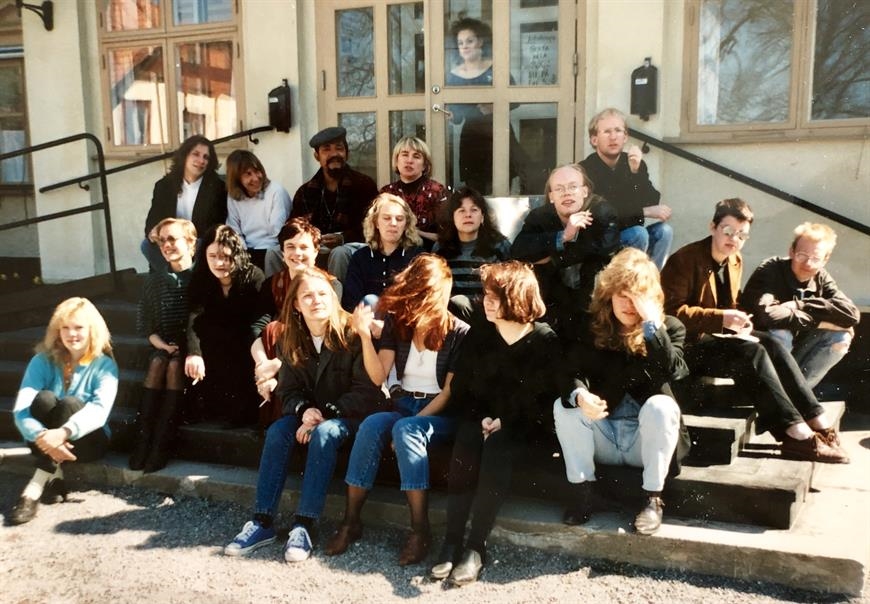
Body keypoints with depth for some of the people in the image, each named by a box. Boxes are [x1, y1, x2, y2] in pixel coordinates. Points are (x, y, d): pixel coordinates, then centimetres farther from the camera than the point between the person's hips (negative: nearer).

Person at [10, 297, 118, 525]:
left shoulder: (104, 365, -8)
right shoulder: (43, 361, -5)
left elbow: (100, 409, -26)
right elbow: (21, 409, -18)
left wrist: (63, 433, -44)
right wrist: (42, 437, -39)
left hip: (87, 441, -1)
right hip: (44, 443, 1)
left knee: (70, 403, -30)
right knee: (43, 399, -27)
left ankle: (35, 488, -33)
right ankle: (53, 478, -27)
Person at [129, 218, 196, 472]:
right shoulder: (155, 280, 13)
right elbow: (143, 321, 10)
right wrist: (161, 344, -8)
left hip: (193, 347, -3)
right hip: (164, 345, 3)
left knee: (175, 365, -33)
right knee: (157, 364, -29)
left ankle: (161, 443, -34)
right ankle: (142, 439, -31)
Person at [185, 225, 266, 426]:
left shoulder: (254, 276, -15)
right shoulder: (200, 279, -7)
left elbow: (261, 320, -26)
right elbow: (195, 318, -23)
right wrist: (194, 352, -42)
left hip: (243, 346, -3)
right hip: (214, 347, 3)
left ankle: (242, 411, -18)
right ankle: (203, 408, -10)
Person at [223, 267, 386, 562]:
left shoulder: (352, 335, -14)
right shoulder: (290, 341, 2)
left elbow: (366, 391, -16)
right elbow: (288, 391, 4)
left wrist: (324, 415, -22)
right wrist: (305, 410, -19)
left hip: (350, 413, -5)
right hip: (311, 412, 5)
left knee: (325, 434, -34)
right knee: (277, 431, -23)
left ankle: (304, 525, -33)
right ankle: (263, 521, -22)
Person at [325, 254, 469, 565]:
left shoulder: (458, 332, -7)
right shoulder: (397, 322, 3)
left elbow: (450, 391, -9)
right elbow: (379, 376, -4)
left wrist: (413, 422, -18)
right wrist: (365, 335, -18)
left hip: (439, 414, -3)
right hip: (402, 407, 4)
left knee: (405, 430, -35)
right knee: (371, 425, -29)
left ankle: (420, 529, -31)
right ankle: (351, 520, -22)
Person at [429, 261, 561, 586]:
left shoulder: (545, 341, -4)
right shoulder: (478, 336, 7)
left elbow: (548, 399, -6)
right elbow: (460, 390, 11)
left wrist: (506, 422, -15)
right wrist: (481, 417, -7)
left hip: (523, 425, -3)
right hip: (481, 419, 3)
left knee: (497, 450, -34)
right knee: (465, 446, -30)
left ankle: (476, 547, -30)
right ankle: (452, 541, -28)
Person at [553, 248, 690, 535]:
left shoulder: (670, 327, -4)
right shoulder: (592, 326, 0)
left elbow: (671, 372, -24)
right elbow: (573, 372, -12)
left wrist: (651, 323, -30)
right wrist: (579, 395, -34)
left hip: (645, 439, -1)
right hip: (602, 438, 2)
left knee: (661, 405, -31)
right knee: (563, 405, -23)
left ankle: (653, 498, -18)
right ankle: (581, 492, -13)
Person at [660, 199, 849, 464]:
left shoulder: (736, 262, 12)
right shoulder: (685, 259, -15)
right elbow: (672, 311, -21)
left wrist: (737, 322, -2)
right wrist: (721, 319, -26)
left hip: (718, 335, 8)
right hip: (688, 342, -8)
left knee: (772, 344, -18)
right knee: (753, 352, -28)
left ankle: (818, 421, -20)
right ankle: (796, 434, -28)